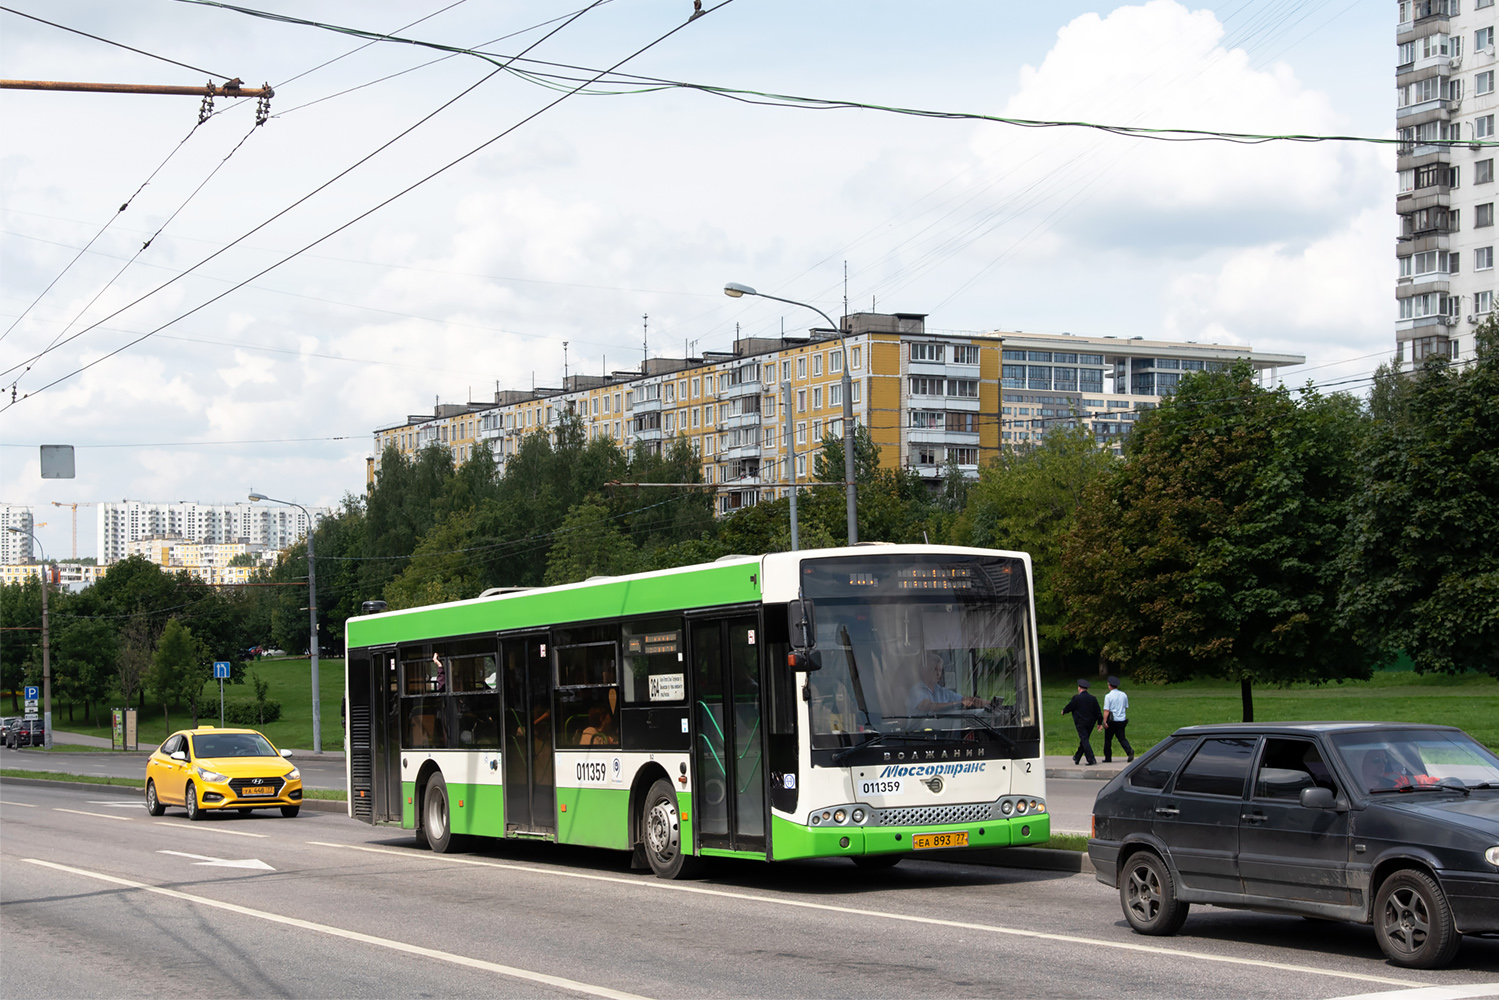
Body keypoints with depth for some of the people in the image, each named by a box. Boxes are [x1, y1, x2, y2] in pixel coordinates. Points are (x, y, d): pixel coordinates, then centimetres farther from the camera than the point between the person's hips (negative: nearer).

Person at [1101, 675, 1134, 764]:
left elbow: (1106, 710, -13)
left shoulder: (1108, 696, -8)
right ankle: (1129, 751, -21)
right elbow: (1126, 708, 17)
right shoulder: (1124, 695, 8)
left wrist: (1105, 722, -13)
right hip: (1122, 720, 4)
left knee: (1108, 739, 8)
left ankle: (1108, 758, 11)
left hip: (1112, 720, -4)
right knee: (1122, 738, 6)